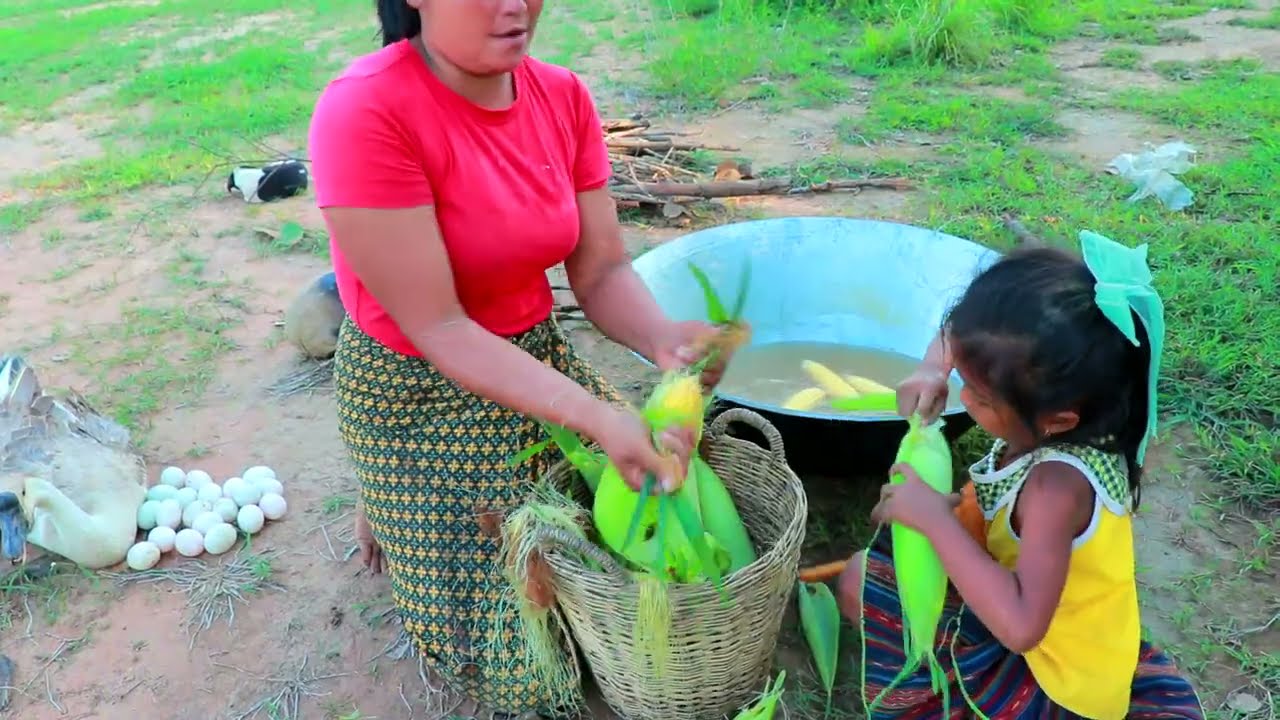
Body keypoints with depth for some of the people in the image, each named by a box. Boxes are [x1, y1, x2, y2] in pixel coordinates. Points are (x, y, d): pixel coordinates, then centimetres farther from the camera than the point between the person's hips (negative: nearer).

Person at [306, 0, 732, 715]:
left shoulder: (563, 96, -9)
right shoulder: (365, 112, -28)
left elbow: (601, 270, -8)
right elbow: (437, 328, -28)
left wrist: (661, 338, -30)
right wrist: (597, 416, -35)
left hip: (537, 356, 6)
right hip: (420, 393, -5)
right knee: (498, 614, 1)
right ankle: (390, 514, 31)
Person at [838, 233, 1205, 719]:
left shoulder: (1058, 486, -38)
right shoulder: (1056, 393, -16)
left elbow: (1020, 625, -45)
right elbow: (967, 335, 1)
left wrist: (936, 519, -37)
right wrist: (935, 369, -18)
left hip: (1053, 681, -8)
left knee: (860, 587, -13)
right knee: (866, 575, 12)